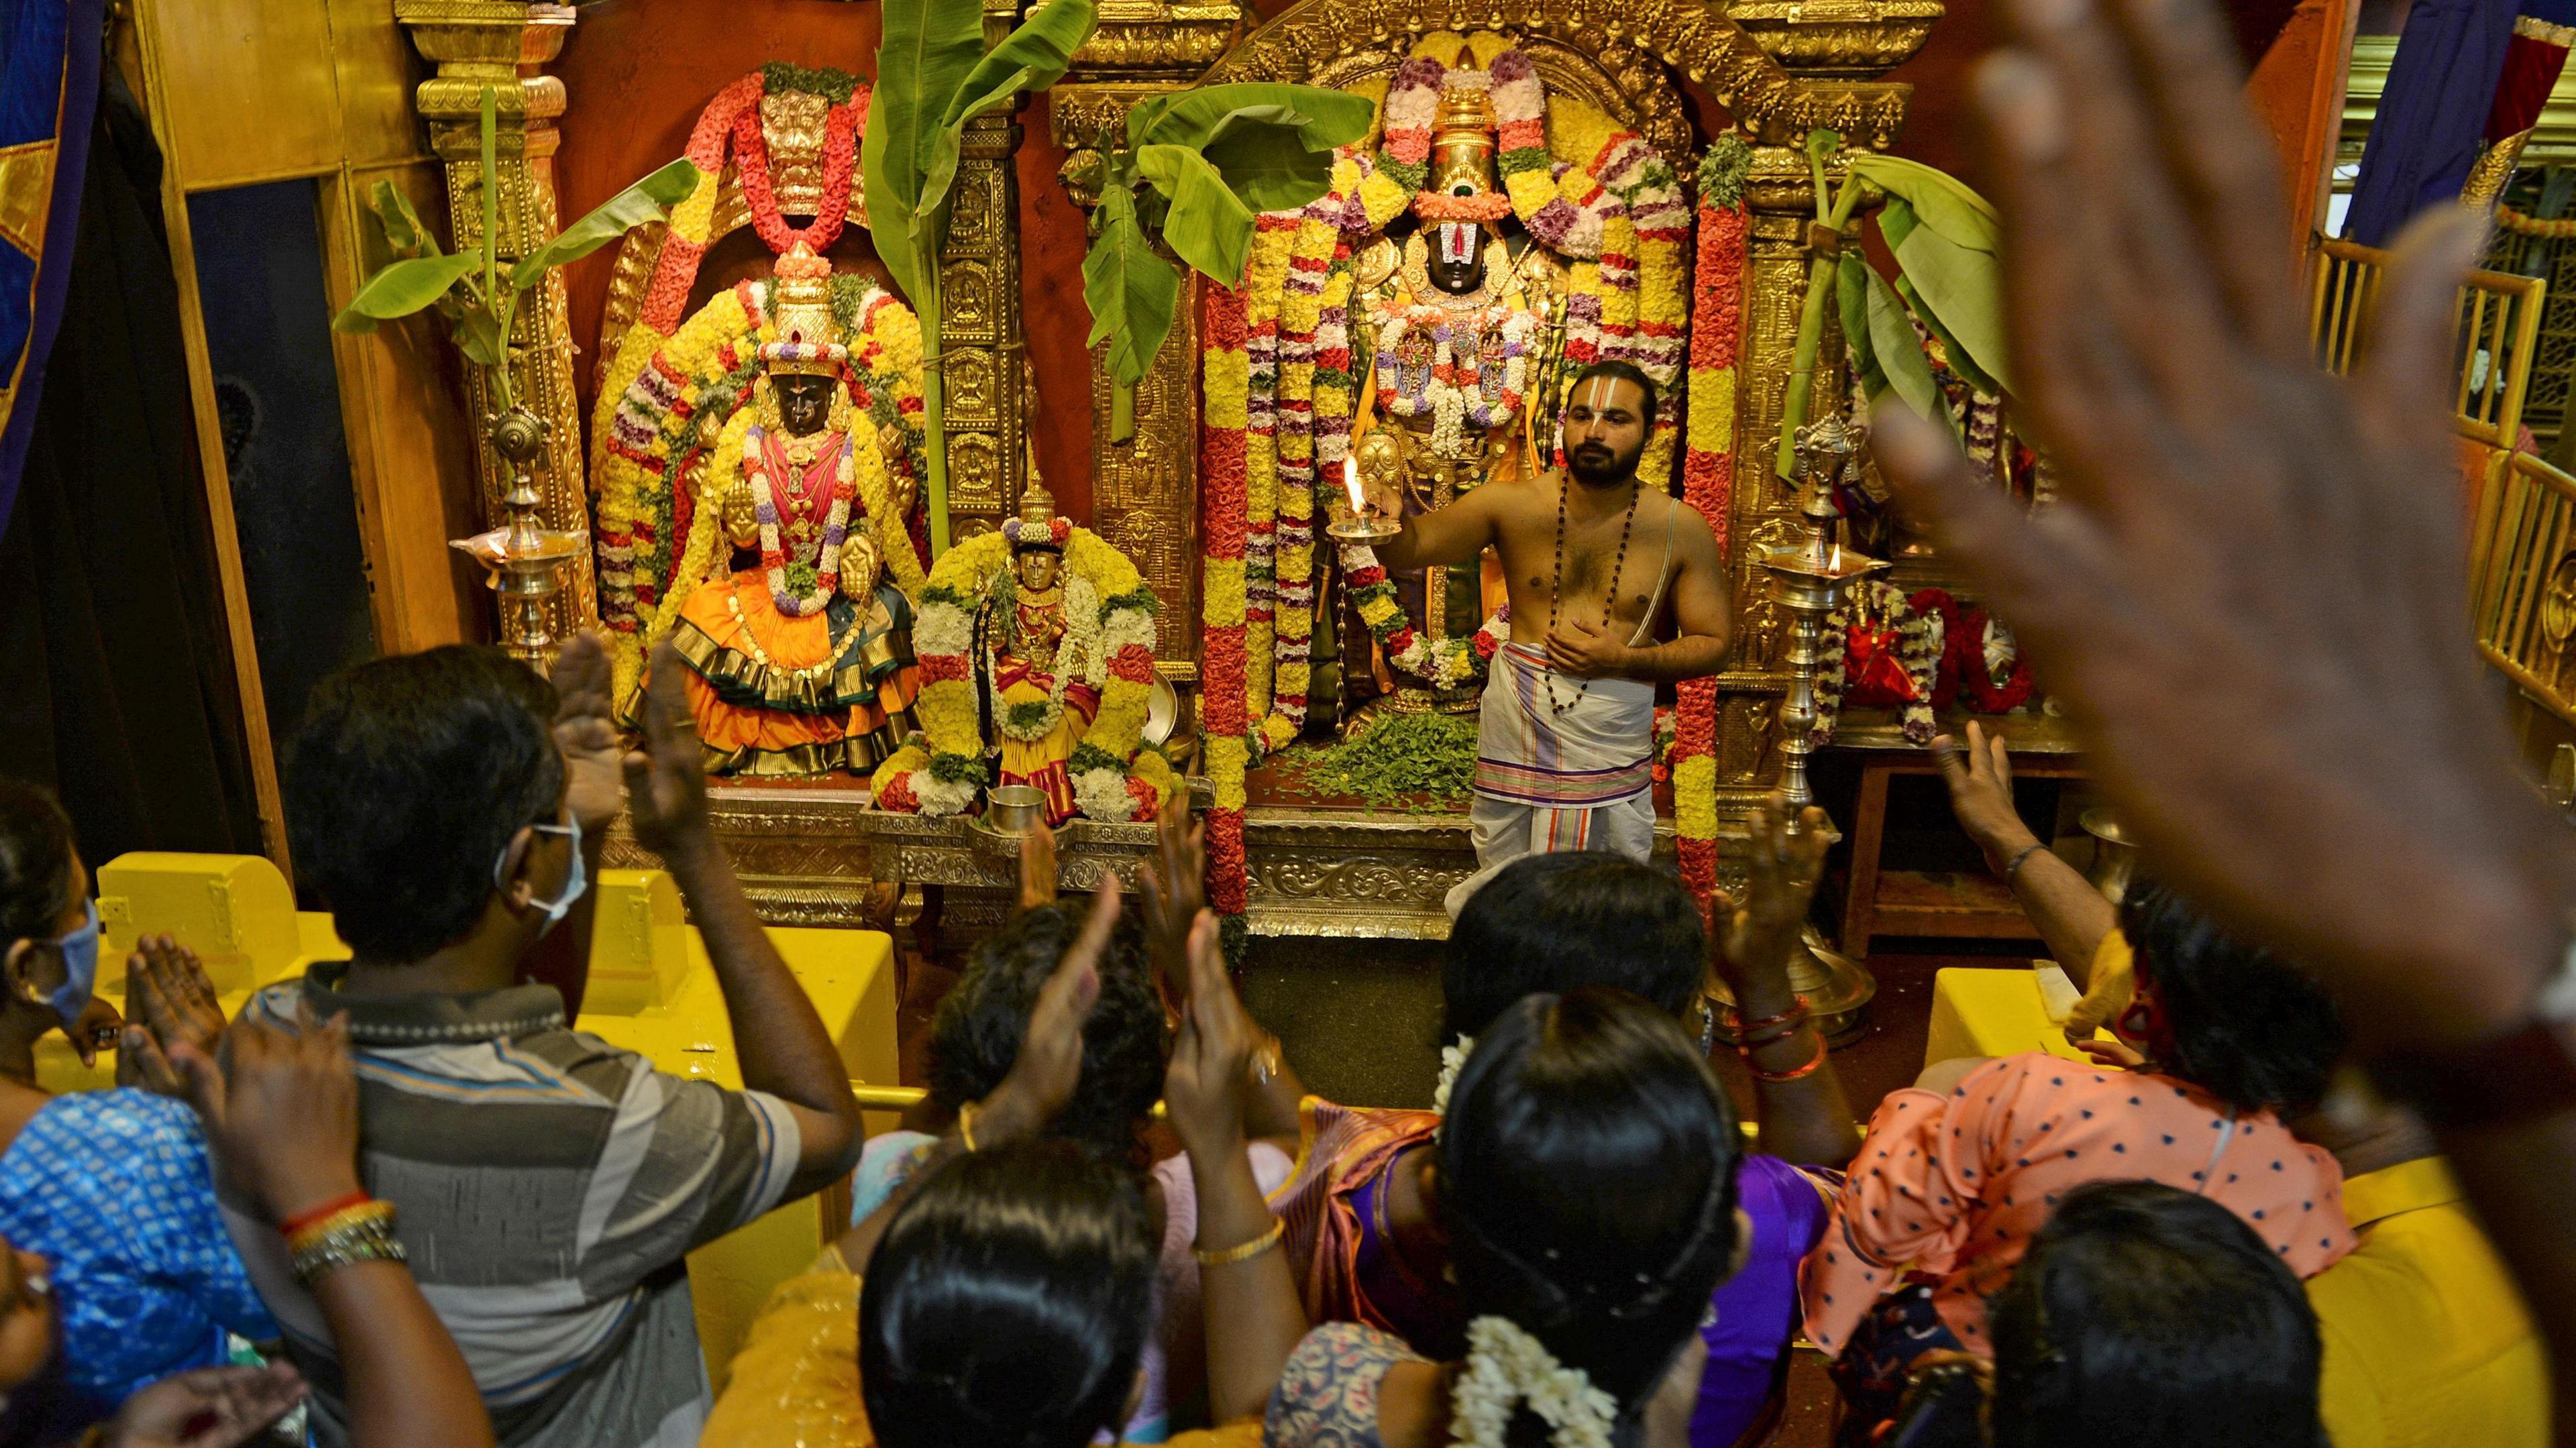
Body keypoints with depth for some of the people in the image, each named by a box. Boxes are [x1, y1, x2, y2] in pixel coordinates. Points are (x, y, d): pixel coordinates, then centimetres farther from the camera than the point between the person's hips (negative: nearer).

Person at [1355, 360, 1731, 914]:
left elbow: (1713, 645, 1)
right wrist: (1391, 519, -28)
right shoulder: (1514, 505, -3)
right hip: (1518, 720, 1)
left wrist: (1624, 658, -15)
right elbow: (1411, 547, -4)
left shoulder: (1681, 530, -3)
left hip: (1614, 736, 0)